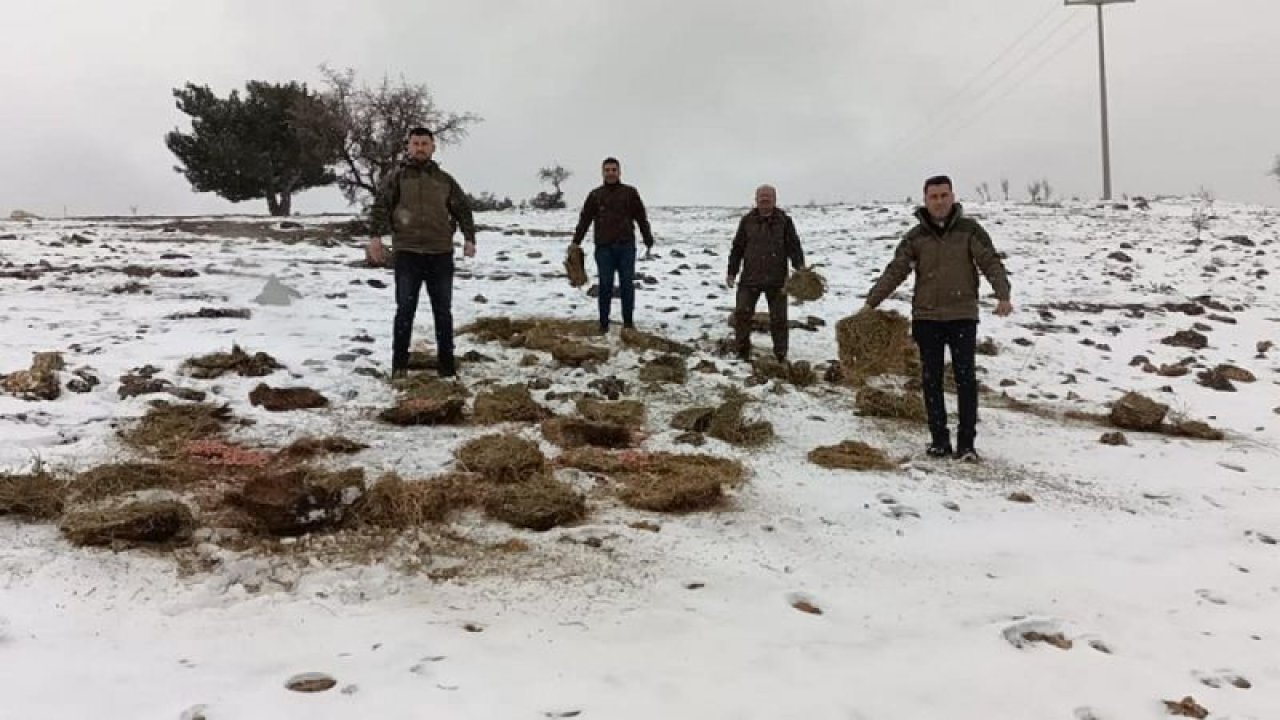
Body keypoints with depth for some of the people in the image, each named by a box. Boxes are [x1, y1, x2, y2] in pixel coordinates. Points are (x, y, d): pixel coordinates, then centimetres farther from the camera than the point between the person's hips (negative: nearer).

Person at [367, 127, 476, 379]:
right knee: (405, 310, 0)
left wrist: (469, 238, 0)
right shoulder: (396, 177, 5)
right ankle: (399, 364, 6)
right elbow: (380, 206, -5)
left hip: (441, 254, 2)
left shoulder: (445, 180, 13)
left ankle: (446, 361, 15)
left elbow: (463, 210, 13)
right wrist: (375, 236, -19)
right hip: (407, 253, -2)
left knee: (443, 311, 7)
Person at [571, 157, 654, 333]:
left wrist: (648, 240, 5)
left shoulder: (630, 193, 6)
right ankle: (604, 323, 7)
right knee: (605, 286, 1)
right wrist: (575, 242, 2)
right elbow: (584, 220, 8)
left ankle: (628, 322, 11)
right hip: (604, 247, 0)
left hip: (626, 246, 0)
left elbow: (642, 218, 8)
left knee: (627, 285, 3)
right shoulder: (595, 195, 7)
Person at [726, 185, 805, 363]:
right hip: (750, 278, 1)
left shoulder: (784, 221, 2)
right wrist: (732, 272, 4)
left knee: (778, 318, 5)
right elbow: (738, 247, 9)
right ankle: (742, 352, 11)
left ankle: (780, 355, 16)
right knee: (742, 313, -3)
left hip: (776, 279, -1)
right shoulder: (747, 221, 6)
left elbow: (794, 246, -1)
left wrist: (800, 266, -17)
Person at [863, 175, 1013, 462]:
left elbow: (990, 262, -7)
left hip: (962, 316, -2)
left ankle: (966, 442, 4)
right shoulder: (916, 236, 4)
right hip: (926, 318, 2)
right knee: (931, 380, 6)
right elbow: (895, 271, 2)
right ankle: (939, 439, 16)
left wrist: (1003, 295, -23)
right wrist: (870, 303, -6)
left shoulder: (969, 229, -1)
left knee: (965, 379, -2)